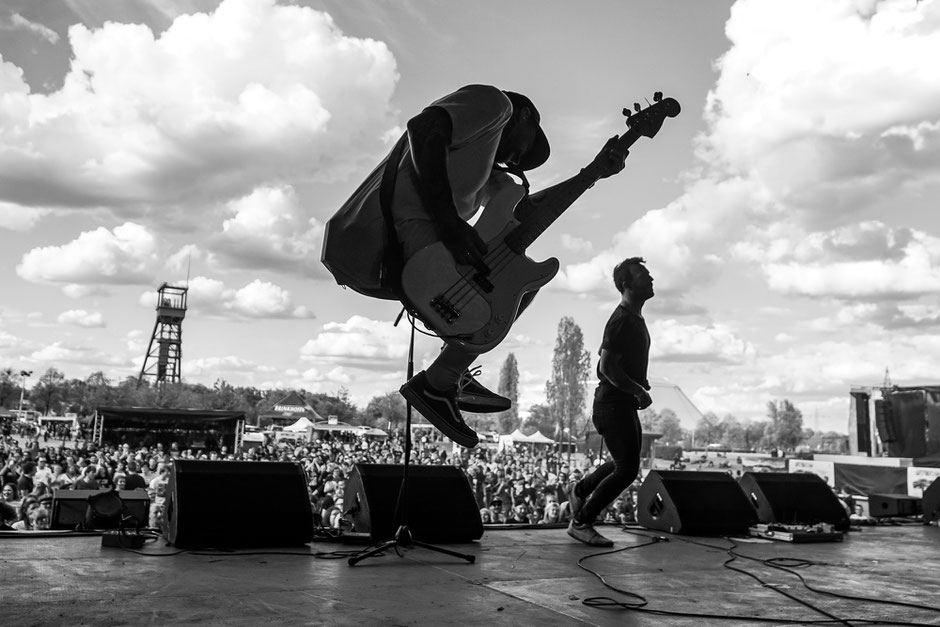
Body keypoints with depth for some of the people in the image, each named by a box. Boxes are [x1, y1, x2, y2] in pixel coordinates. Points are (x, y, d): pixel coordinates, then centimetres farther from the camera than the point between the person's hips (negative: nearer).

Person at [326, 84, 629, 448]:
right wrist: (449, 220, -23)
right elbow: (424, 127, -15)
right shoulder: (496, 103, 5)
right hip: (406, 230, -11)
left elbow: (529, 210, 28)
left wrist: (592, 173, 26)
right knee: (520, 280, -10)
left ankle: (453, 377, 20)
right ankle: (435, 385, -3)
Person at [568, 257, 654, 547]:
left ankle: (580, 490, 37)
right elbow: (607, 366, -24)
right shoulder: (622, 320, -18)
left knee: (627, 463, 18)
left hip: (625, 404, 10)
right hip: (613, 403, -10)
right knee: (626, 469, -9)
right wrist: (638, 391, -21)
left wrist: (639, 385, 13)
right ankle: (581, 523, 1)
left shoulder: (636, 318, 15)